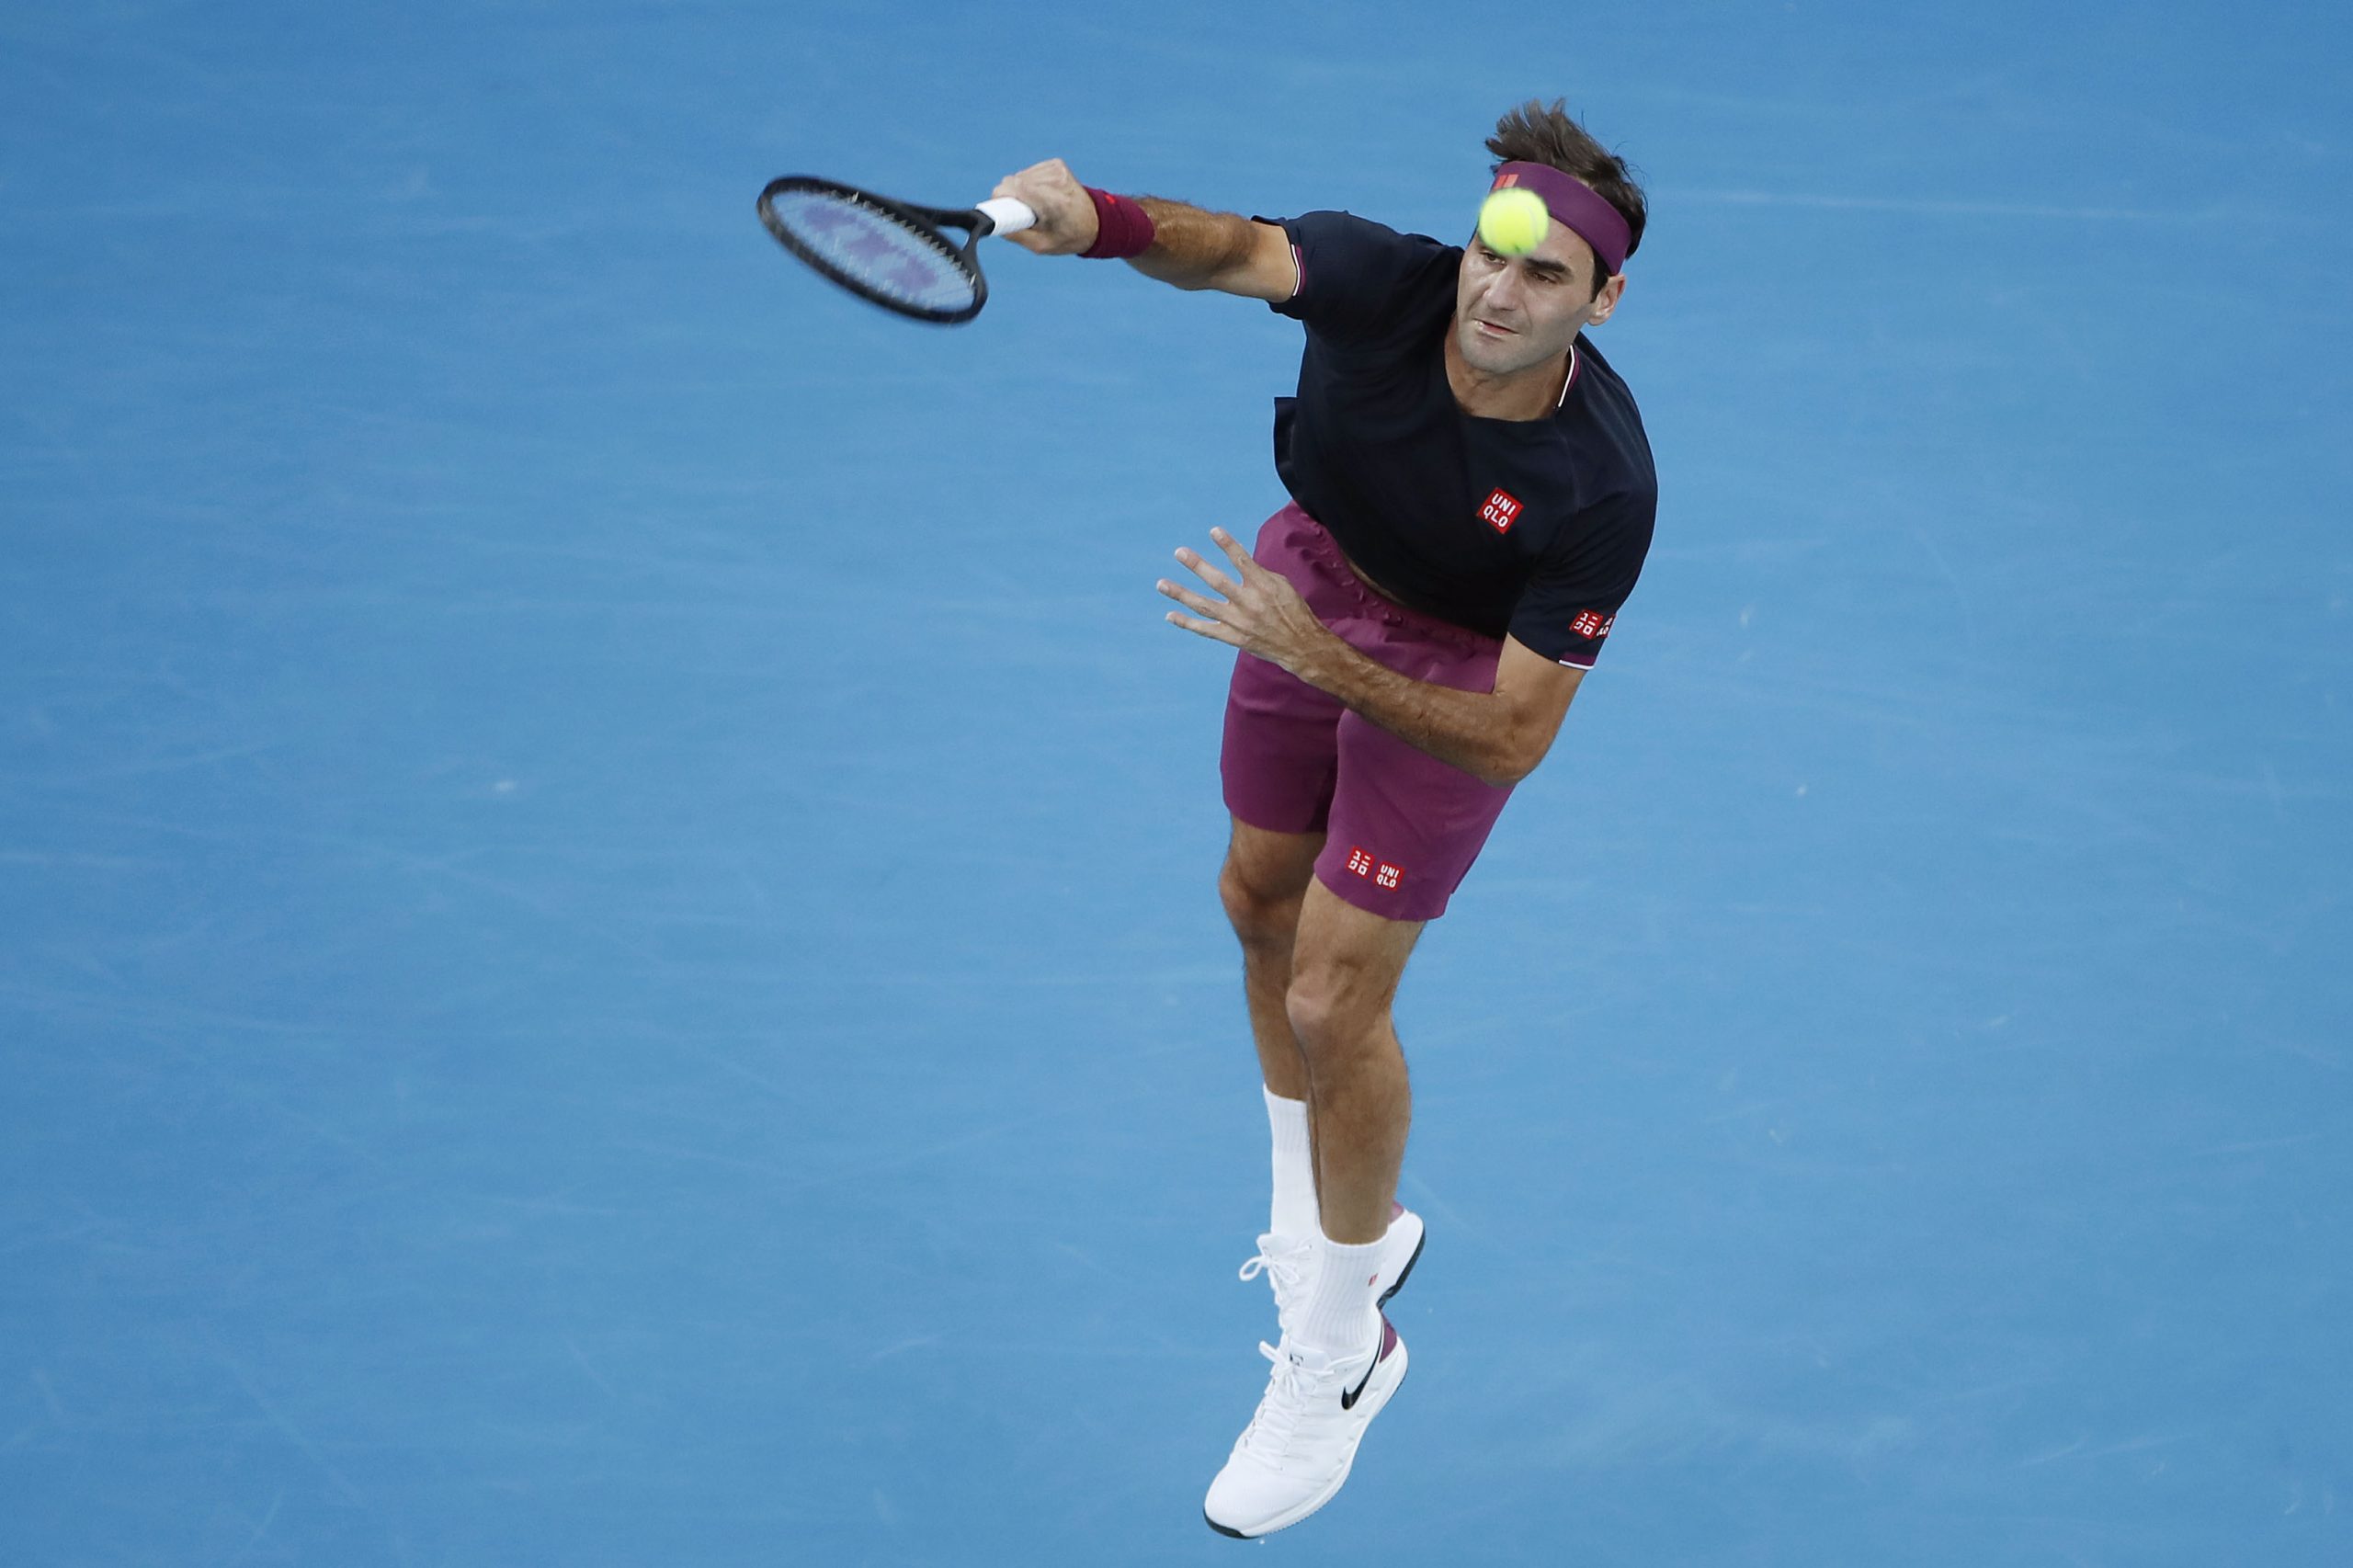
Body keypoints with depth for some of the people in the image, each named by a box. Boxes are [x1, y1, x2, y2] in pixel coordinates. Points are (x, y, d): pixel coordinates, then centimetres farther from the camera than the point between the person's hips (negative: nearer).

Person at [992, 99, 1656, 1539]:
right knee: (1263, 903, 21)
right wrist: (1097, 219, -58)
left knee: (1334, 997, -4)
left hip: (1457, 670, -5)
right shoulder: (1381, 281, -31)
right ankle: (1328, 1234, 45)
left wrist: (1322, 662, -44)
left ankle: (1335, 1361, 17)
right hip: (1316, 576, 5)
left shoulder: (1605, 488, -37)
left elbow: (1510, 743, -34)